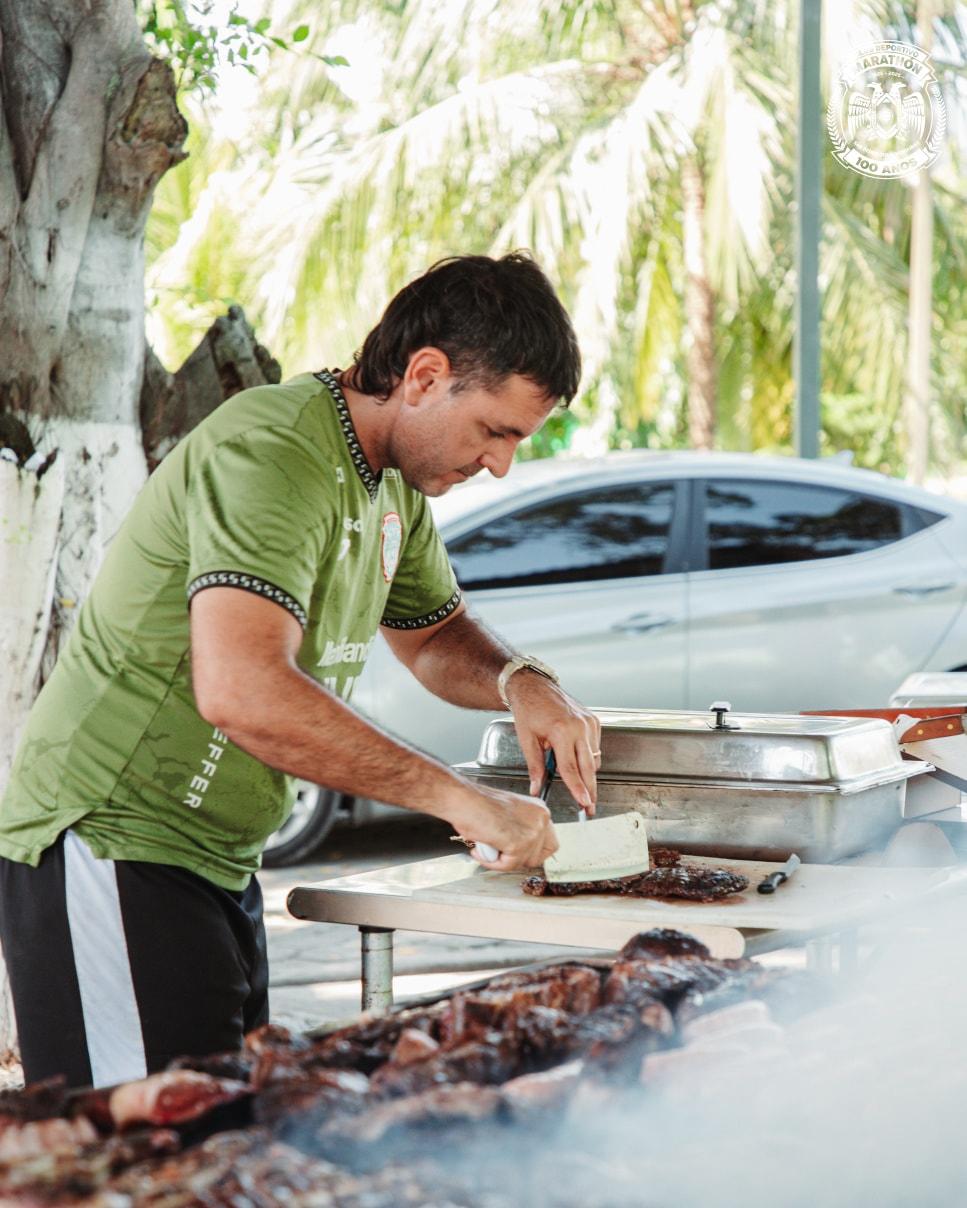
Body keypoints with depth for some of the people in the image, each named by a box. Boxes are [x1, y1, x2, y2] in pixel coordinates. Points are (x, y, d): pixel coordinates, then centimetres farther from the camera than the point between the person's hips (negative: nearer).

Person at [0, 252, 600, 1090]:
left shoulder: (393, 480, 10)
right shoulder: (271, 455, -22)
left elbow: (435, 635, 26)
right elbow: (243, 690, -35)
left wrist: (520, 682, 2)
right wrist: (458, 798, -30)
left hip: (219, 862, 10)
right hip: (114, 847, -10)